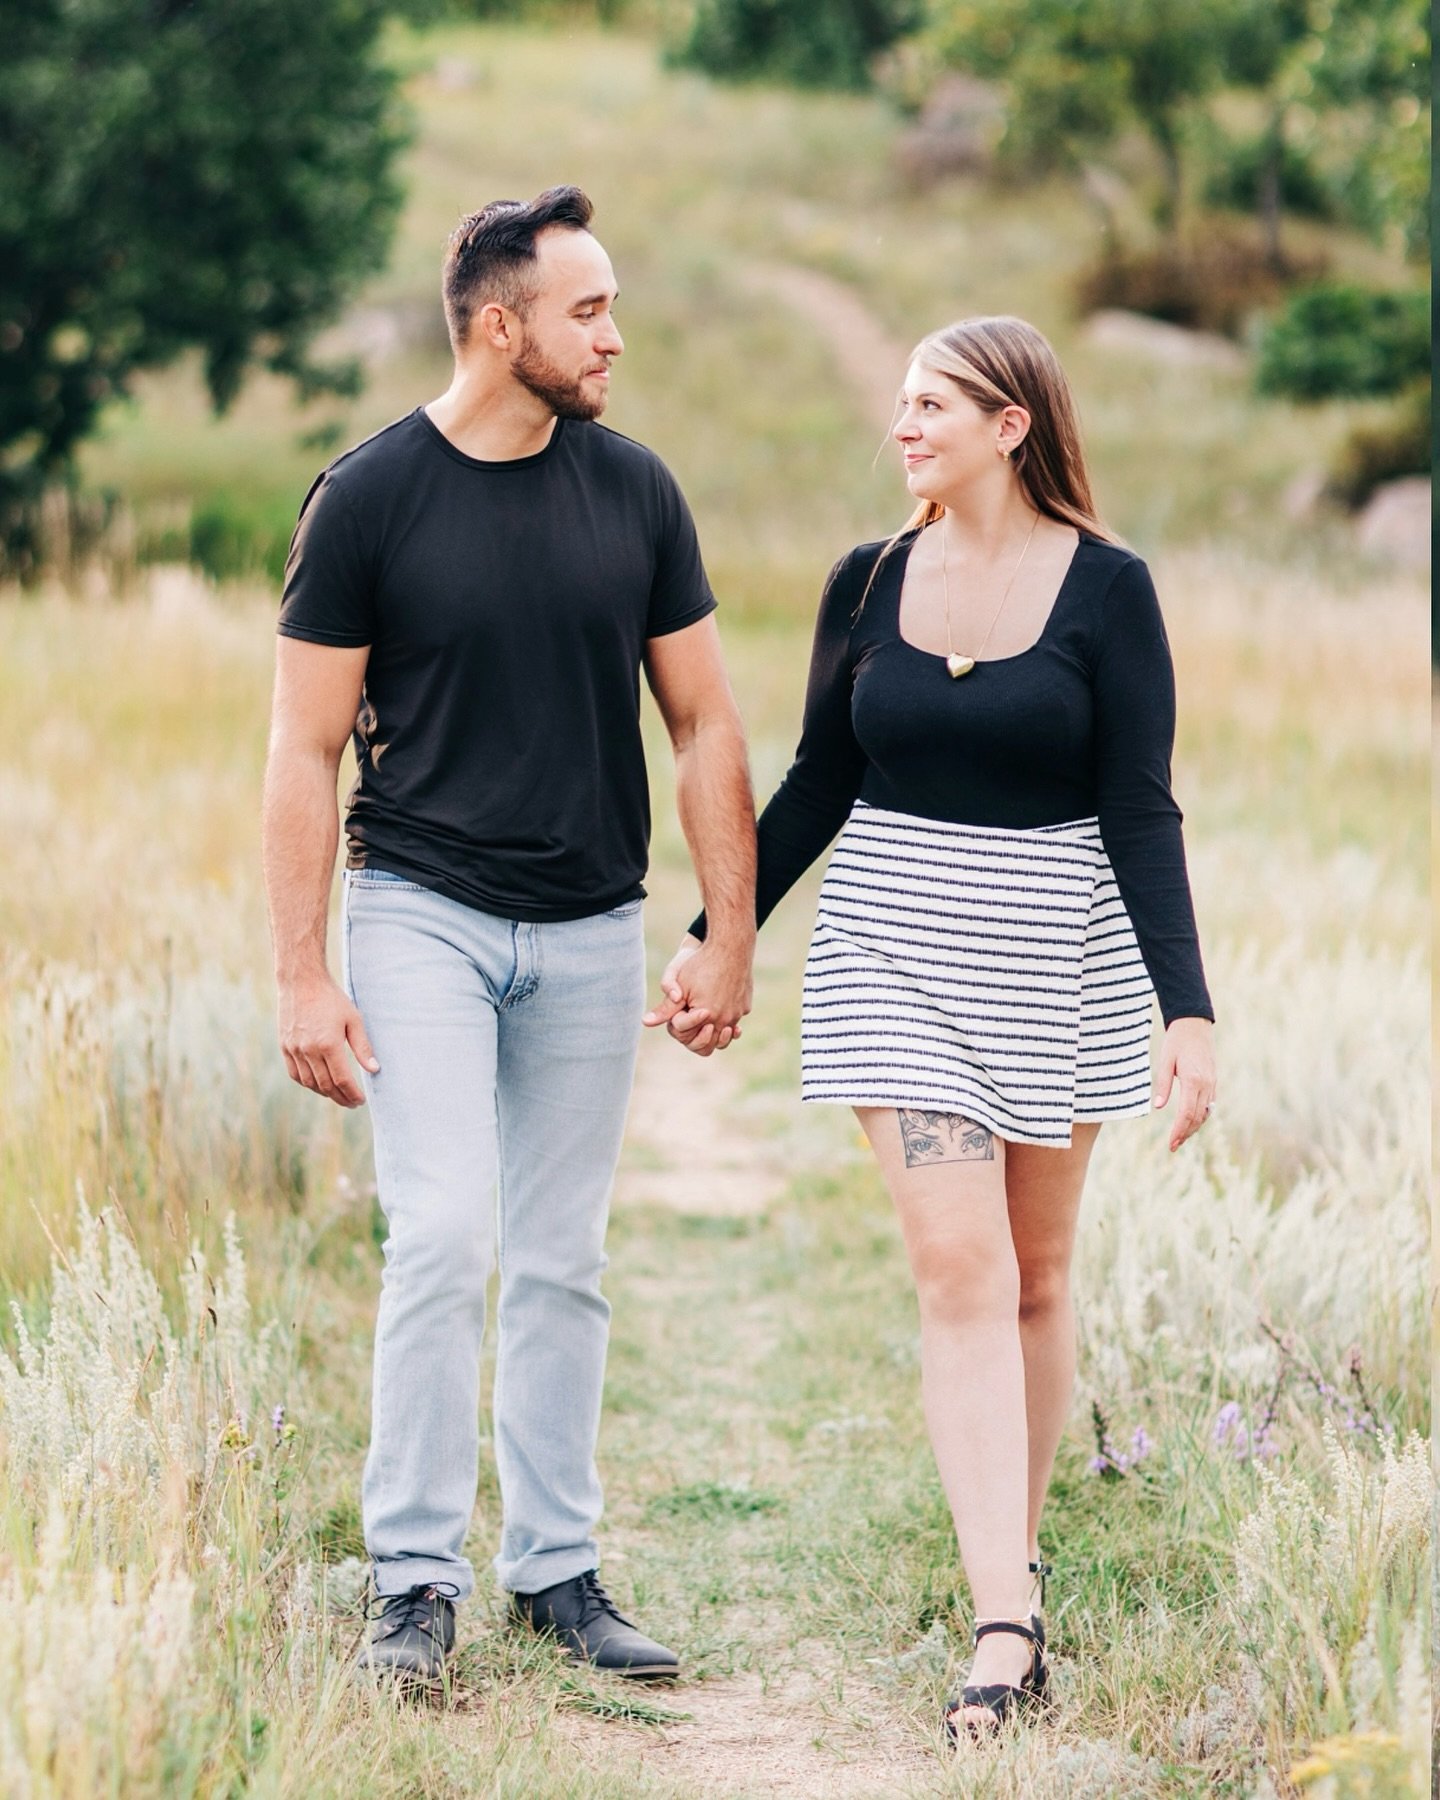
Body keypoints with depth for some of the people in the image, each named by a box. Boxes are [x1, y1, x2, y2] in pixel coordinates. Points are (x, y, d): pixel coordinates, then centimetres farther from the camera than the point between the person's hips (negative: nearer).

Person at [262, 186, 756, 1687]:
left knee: (560, 1263, 8)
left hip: (589, 930, 3)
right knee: (443, 1234, -14)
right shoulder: (369, 496, -6)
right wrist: (298, 975, -10)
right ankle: (416, 1579, -5)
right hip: (421, 913, -3)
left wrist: (733, 937, 5)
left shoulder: (634, 493, 3)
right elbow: (305, 750, -4)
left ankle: (557, 1568, 17)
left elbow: (704, 728, 9)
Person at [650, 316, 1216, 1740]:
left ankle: (1012, 1554, 29)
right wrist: (716, 936, 10)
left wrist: (1189, 1010, -14)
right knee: (957, 1270, -10)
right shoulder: (869, 583, 2)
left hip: (1057, 951, -1)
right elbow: (819, 783, 12)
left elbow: (1140, 813, -8)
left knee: (1034, 1274, 10)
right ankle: (1005, 1625, -15)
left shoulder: (1104, 589, -6)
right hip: (897, 945, 1)